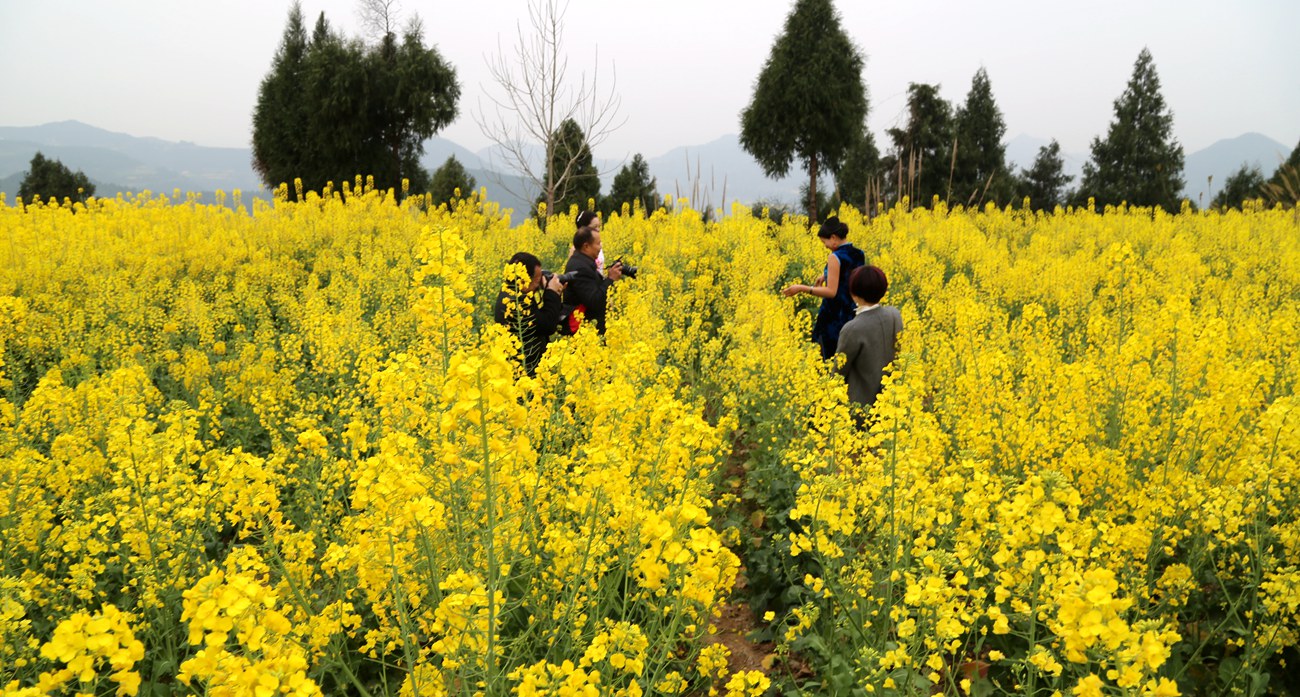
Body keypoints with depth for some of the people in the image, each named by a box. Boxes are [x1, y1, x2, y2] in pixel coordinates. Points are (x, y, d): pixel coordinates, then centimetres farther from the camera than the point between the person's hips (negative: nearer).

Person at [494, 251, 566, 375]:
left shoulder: (509, 294, 7)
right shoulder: (515, 303, -27)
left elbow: (539, 317, 14)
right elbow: (548, 326, -22)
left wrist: (552, 294, 3)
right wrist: (552, 293, -12)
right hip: (525, 370, -11)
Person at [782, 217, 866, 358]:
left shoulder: (835, 257, -18)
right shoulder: (860, 255, 5)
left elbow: (831, 292, -21)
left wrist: (802, 288, -16)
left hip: (834, 317, -8)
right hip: (853, 315, 8)